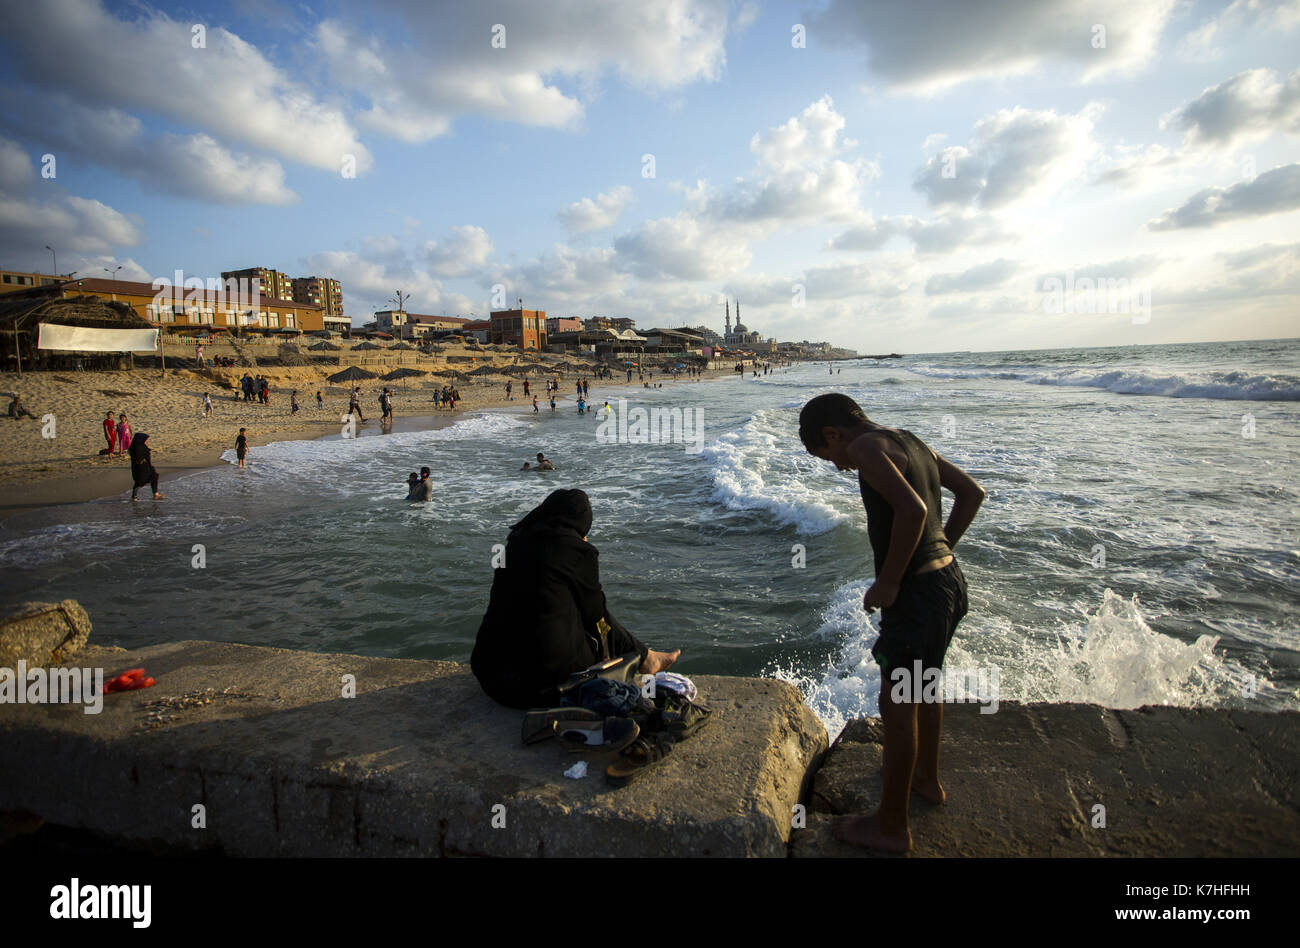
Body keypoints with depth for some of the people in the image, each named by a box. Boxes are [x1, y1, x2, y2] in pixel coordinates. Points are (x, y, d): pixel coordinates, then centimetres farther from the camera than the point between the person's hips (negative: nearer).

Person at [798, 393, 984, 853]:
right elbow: (971, 492, 18)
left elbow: (912, 509, -29)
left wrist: (888, 582, -20)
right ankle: (927, 779, 48)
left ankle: (892, 825, 20)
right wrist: (940, 549, 16)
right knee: (923, 686, 27)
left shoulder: (867, 447, -15)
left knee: (897, 704, 4)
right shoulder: (911, 441, 13)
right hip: (948, 576, 10)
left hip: (917, 590, -9)